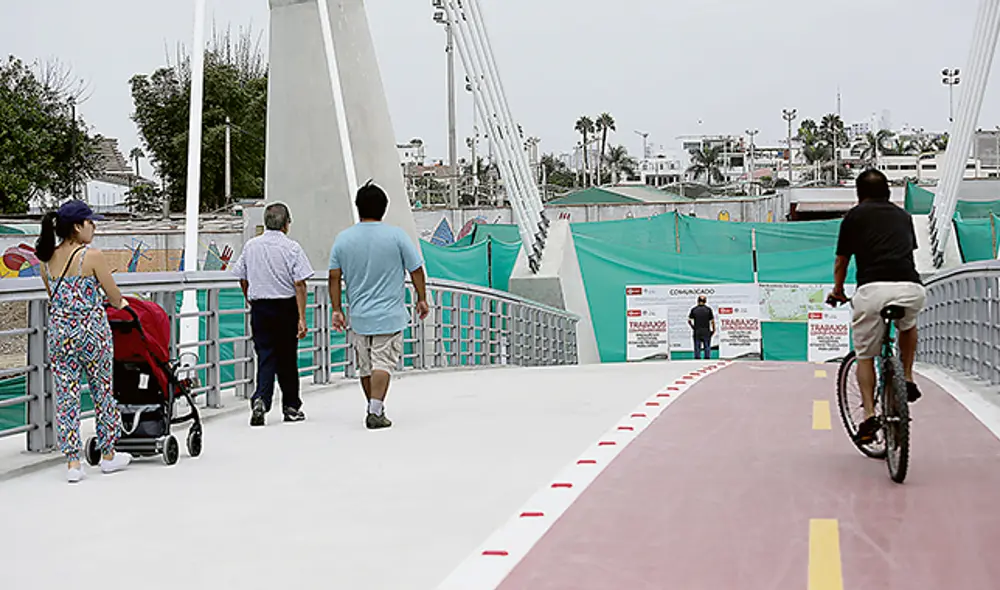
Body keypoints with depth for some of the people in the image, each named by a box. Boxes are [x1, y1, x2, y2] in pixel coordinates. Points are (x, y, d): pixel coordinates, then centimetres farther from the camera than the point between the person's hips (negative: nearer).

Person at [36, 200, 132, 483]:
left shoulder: (47, 259, 5)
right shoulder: (92, 256, -12)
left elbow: (52, 299, 15)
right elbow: (115, 297, -5)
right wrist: (119, 304, 18)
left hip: (58, 332, 4)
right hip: (92, 330, -4)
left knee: (66, 397, 6)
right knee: (103, 393, 11)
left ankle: (73, 462, 5)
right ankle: (108, 455, 22)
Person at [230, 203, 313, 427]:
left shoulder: (251, 246, 4)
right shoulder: (292, 247, -8)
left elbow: (243, 280, 11)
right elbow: (300, 284, -13)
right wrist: (302, 318, -14)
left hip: (259, 308, 2)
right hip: (286, 308, -2)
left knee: (266, 357, 3)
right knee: (287, 358, 9)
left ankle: (260, 399, -19)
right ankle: (291, 407, 21)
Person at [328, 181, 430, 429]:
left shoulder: (343, 239, 0)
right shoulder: (396, 235, -8)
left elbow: (334, 277, 1)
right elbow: (416, 270, -4)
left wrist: (337, 310, 8)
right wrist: (422, 299, 9)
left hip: (358, 317, 3)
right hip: (390, 315, -3)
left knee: (365, 366, 15)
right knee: (383, 363, -3)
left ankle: (374, 409, 25)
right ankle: (375, 411, -14)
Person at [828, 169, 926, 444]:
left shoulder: (854, 215, 15)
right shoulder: (903, 215, 25)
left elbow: (841, 261, 18)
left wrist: (838, 291, 37)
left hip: (873, 289, -3)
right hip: (911, 287, 3)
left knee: (865, 356, 13)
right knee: (908, 325, 37)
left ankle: (869, 415, 2)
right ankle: (907, 379, 25)